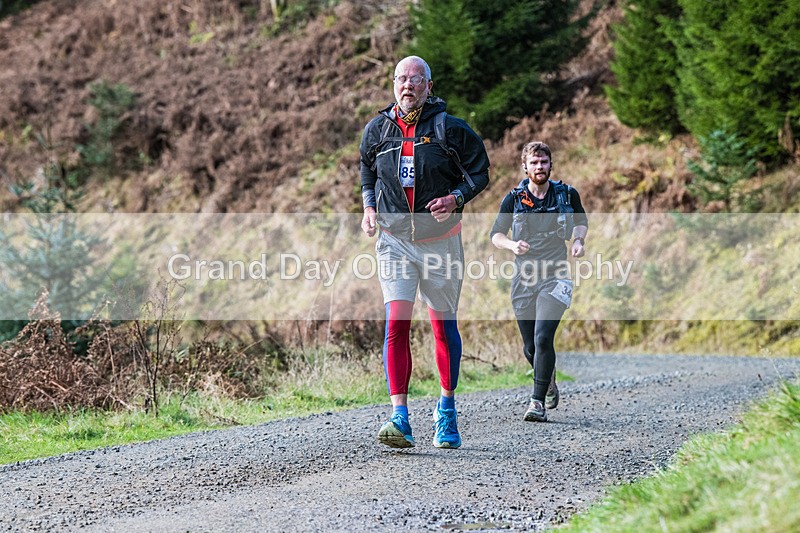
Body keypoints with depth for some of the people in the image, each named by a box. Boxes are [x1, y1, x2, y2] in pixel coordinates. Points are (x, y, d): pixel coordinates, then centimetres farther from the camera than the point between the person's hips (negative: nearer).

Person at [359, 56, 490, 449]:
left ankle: (446, 411, 26)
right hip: (394, 240, 1)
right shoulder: (377, 129, 2)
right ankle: (399, 419, -18)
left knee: (444, 326, 8)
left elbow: (479, 172, 0)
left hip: (440, 239, -1)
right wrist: (368, 206, 5)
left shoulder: (449, 129, -7)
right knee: (396, 323, -13)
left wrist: (456, 198, -18)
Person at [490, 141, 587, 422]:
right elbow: (496, 234, 5)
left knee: (543, 338, -18)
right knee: (530, 346, 8)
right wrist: (512, 245, -16)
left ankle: (538, 402, -12)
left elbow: (582, 221, 21)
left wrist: (578, 240, 0)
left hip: (555, 276, -2)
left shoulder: (567, 194, 2)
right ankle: (550, 382, 39)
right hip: (524, 277, 2)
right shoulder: (513, 199, 1)